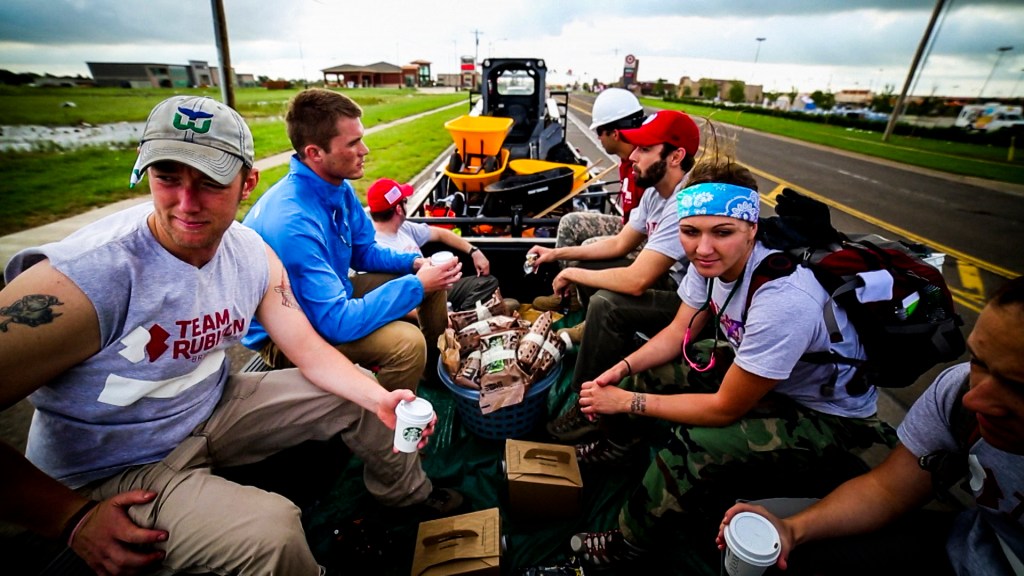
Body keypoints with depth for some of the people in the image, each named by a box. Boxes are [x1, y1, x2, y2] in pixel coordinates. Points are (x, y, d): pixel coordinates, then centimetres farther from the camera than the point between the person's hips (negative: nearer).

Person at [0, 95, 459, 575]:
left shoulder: (253, 256, -11)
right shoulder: (79, 281, -30)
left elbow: (309, 349, -7)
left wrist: (378, 398, -20)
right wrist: (74, 518, -24)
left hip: (216, 409, 6)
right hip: (114, 471, -5)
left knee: (363, 396, 3)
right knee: (272, 530, -30)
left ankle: (412, 498, 30)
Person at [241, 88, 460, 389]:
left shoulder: (339, 186, -6)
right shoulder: (292, 223, -33)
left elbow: (364, 252, 7)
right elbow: (337, 323, -33)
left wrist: (413, 263, -11)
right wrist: (416, 285, -28)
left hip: (327, 298, 9)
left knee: (433, 275, 6)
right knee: (407, 341, -32)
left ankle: (438, 362, 26)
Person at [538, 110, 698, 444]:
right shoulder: (656, 190, 1)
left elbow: (635, 281, -34)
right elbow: (619, 244, 10)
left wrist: (572, 274, -18)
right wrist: (558, 253, 4)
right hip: (674, 282, 10)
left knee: (606, 304, -29)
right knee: (590, 265, 8)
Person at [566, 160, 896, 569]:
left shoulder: (782, 301, -36)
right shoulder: (709, 260, -15)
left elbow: (726, 409, -27)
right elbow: (679, 333, -1)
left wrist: (629, 401, -21)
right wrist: (623, 368, -15)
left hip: (830, 418, -7)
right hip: (752, 371, 8)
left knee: (693, 449, -28)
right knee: (650, 370, 2)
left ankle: (630, 543, 1)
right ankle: (620, 445, 31)